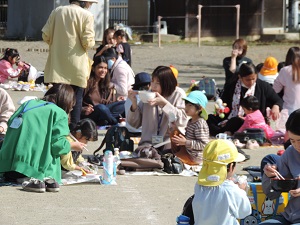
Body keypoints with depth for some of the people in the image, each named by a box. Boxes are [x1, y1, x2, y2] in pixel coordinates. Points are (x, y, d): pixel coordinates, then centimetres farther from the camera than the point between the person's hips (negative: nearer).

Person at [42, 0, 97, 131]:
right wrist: (90, 43, 8)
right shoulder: (86, 15, -9)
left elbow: (46, 36, 3)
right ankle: (73, 129, 4)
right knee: (76, 98, 6)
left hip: (57, 65, 4)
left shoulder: (57, 11, 4)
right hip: (76, 66, -4)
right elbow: (88, 42, -15)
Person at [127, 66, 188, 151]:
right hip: (149, 144, 2)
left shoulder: (178, 94, 0)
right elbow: (135, 124, 10)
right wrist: (134, 103, -6)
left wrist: (164, 103, -18)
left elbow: (182, 121, -12)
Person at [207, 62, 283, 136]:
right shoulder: (231, 87, 9)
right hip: (229, 121, 3)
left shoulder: (263, 86, 4)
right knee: (208, 118, -22)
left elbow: (279, 101, 12)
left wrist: (276, 107, -12)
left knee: (236, 122, -38)